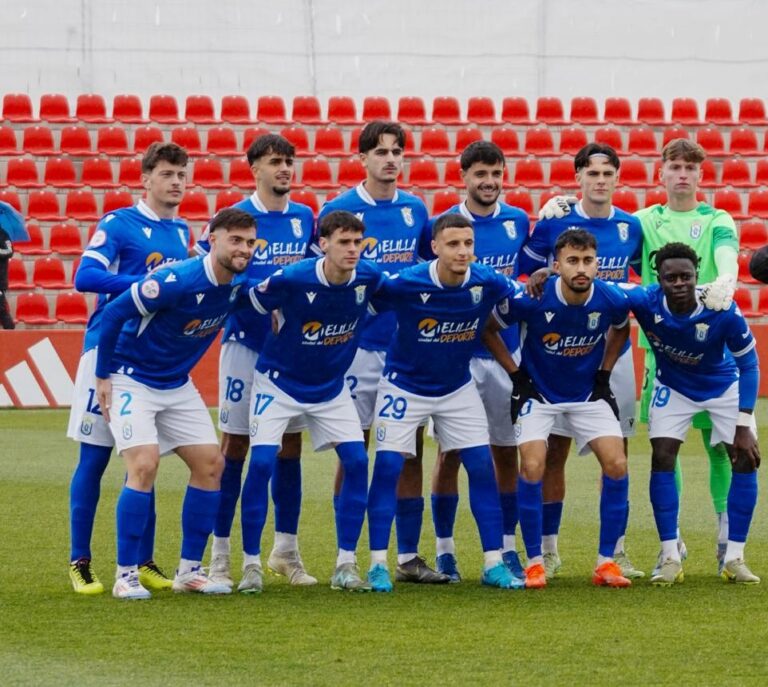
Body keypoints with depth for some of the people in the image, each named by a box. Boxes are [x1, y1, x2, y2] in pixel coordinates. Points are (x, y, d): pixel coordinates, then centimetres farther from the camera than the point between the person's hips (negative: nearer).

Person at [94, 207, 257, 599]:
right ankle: (126, 576, -13)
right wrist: (103, 377, -16)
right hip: (131, 380, -8)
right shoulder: (177, 281, -27)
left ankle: (189, 571, 10)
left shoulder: (239, 285, -6)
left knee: (210, 464, 1)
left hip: (177, 386, 8)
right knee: (144, 464, -20)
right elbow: (113, 314, -21)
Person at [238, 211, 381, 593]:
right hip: (279, 382, -4)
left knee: (356, 462, -8)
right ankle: (251, 564, -4)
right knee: (261, 463, -15)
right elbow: (250, 305, -11)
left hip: (331, 386, 4)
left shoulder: (368, 278, -15)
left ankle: (346, 565, 0)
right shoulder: (291, 280, -27)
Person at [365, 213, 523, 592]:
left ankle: (493, 563, 5)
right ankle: (378, 564, -1)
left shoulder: (487, 283, -18)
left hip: (458, 387, 3)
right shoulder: (404, 284, -27)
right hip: (404, 386, -3)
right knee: (388, 466, -9)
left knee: (482, 467, -2)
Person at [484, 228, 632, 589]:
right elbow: (487, 329, -7)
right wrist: (516, 375, -8)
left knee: (616, 466, -11)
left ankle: (606, 562, 1)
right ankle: (534, 562, -5)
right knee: (532, 467, -19)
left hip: (589, 393, 2)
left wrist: (604, 373, 3)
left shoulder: (611, 300, -18)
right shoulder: (528, 299, -26)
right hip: (538, 393, -2)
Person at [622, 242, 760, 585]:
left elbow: (748, 364, -20)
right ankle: (670, 558, -3)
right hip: (673, 387, 1)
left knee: (746, 460, -8)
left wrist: (744, 425, -23)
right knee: (662, 459, -12)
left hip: (723, 386, -1)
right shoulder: (646, 302, -32)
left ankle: (734, 558, 2)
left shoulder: (724, 312, -34)